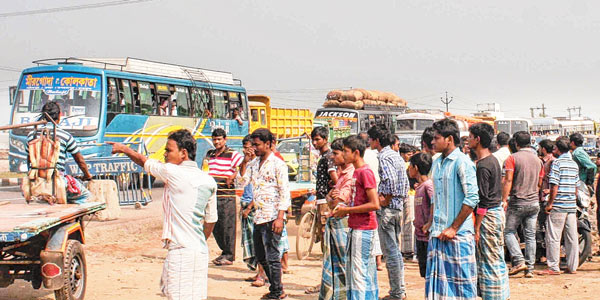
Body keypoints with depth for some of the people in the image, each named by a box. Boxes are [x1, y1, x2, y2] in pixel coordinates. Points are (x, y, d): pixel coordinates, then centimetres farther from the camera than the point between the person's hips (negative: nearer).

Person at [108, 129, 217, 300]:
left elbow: (143, 161, 10)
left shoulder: (173, 172, -8)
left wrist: (124, 149, 28)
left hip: (182, 251, -8)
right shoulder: (208, 181, 11)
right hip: (201, 251, 8)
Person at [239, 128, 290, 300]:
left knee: (272, 257, -4)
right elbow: (243, 182, 9)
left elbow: (285, 192, -12)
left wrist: (280, 218, -18)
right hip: (258, 217, 8)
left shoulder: (278, 164, -8)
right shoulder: (254, 163, 14)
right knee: (261, 256, 14)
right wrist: (245, 162, -1)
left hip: (272, 218, -8)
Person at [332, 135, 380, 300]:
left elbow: (375, 204, -20)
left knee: (359, 271, -9)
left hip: (363, 229, -10)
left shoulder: (365, 172, -14)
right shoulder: (356, 172, 15)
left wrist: (347, 210, -15)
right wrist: (344, 209, 9)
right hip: (355, 228, 10)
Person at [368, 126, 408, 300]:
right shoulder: (397, 156, 16)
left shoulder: (384, 157, -13)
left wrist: (386, 199, -15)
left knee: (390, 252, -5)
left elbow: (390, 179, -26)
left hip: (387, 208, -10)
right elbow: (405, 182, 18)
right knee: (395, 250, 15)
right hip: (398, 207, 10)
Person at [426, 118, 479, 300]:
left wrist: (454, 228, -16)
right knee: (437, 277, 8)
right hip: (438, 234, 8)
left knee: (461, 281, -1)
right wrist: (432, 222, 15)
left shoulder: (462, 162, -11)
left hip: (458, 234, -8)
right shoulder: (437, 163, 14)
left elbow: (472, 198, -16)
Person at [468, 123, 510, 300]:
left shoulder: (483, 166, -18)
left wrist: (477, 227, -18)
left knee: (490, 261, -3)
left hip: (488, 215, -10)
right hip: (498, 211, 10)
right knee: (497, 259, 14)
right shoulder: (493, 160, 11)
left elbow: (483, 200, -20)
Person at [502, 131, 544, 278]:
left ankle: (519, 261, -10)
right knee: (530, 235, 7)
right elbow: (539, 184, 16)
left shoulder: (513, 158, -7)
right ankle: (530, 268, 7)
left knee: (509, 231, 5)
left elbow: (508, 180, -14)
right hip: (534, 202, 5)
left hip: (518, 202, -5)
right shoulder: (537, 160, 10)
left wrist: (504, 199, -14)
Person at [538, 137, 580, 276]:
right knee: (572, 237, 9)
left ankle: (553, 267, 1)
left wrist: (549, 204, -10)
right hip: (572, 206, 7)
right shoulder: (574, 164, 11)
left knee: (553, 237, -1)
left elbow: (554, 187, -15)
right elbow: (576, 187, 15)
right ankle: (572, 267, 13)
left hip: (558, 206, -7)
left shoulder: (557, 163, -10)